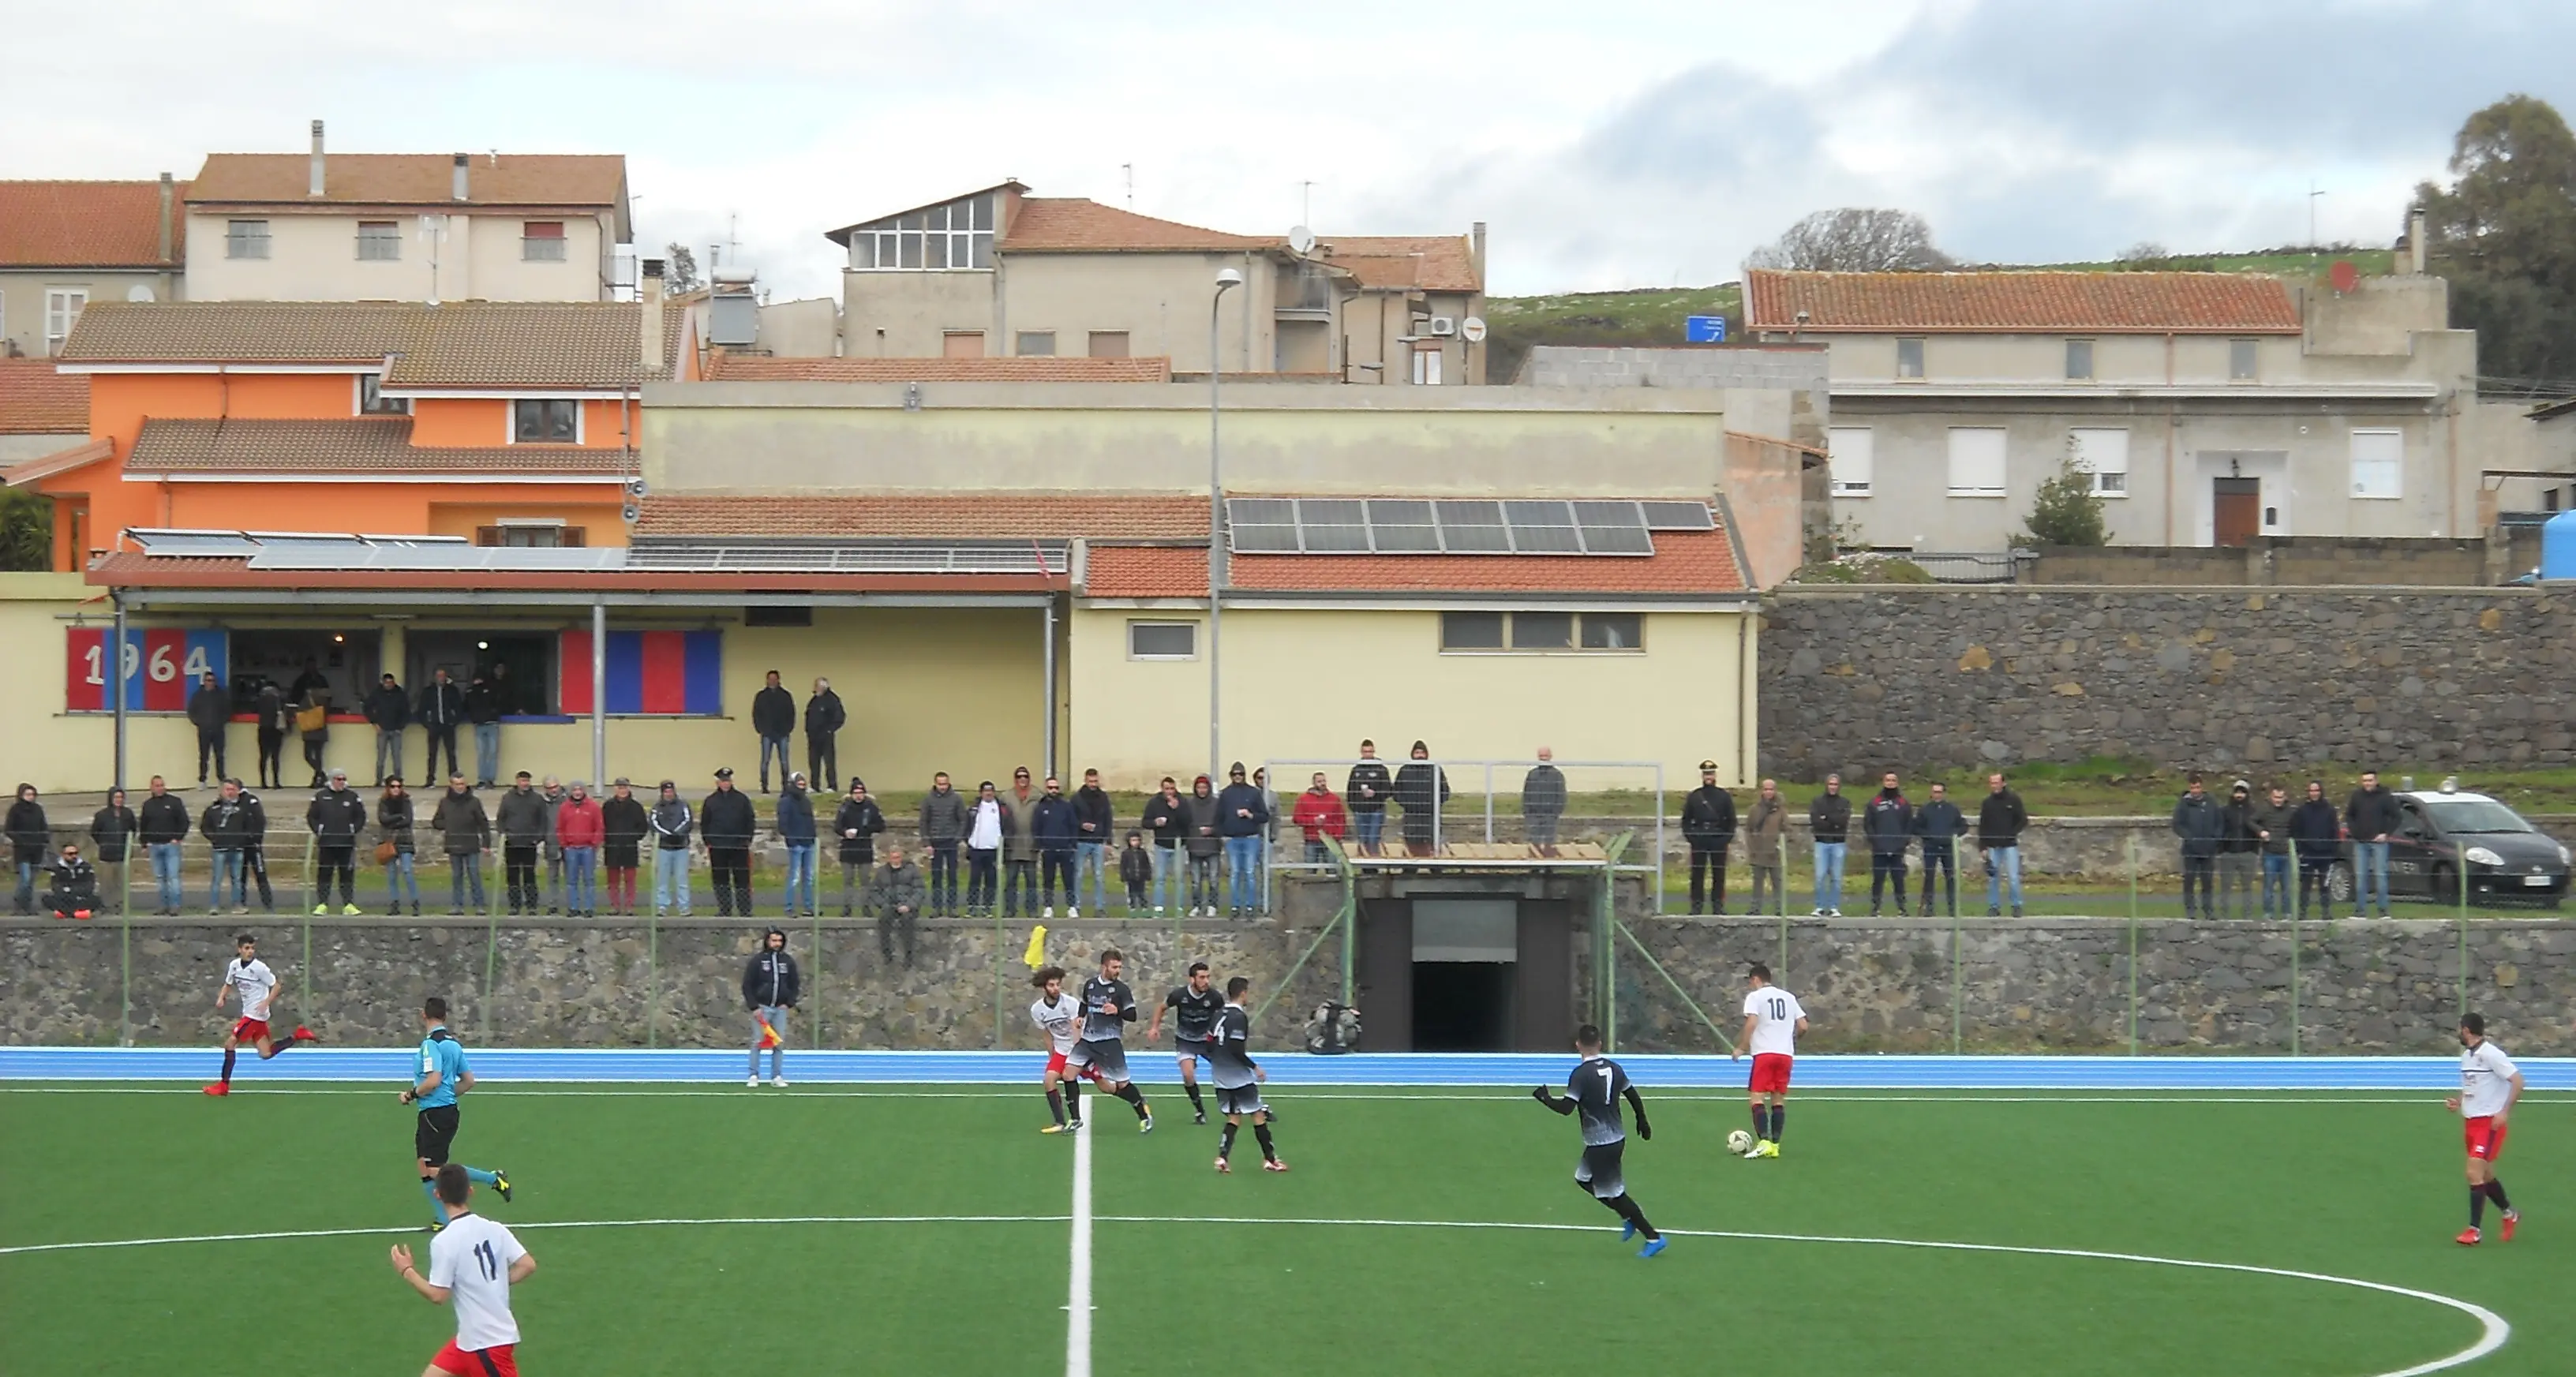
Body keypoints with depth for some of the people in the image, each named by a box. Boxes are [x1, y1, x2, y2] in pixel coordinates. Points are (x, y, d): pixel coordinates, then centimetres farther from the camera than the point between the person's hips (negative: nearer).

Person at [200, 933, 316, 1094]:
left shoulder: (259, 967, -15)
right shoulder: (234, 965, 4)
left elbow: (276, 986, -8)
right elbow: (228, 984, 19)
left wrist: (266, 1003, -22)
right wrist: (221, 998, 0)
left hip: (256, 1014, -7)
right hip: (248, 1013, 7)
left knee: (230, 1042, -9)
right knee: (266, 1054, 7)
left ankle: (224, 1085, -2)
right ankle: (297, 1035, 19)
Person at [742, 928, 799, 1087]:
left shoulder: (788, 961, 8)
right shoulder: (757, 960, -2)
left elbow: (794, 985, 14)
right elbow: (747, 985, -2)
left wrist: (789, 1003, 0)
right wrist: (754, 1007, -10)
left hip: (780, 1008, 3)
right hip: (761, 1008, -3)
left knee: (780, 1043, 1)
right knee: (758, 1042, -5)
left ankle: (777, 1077, 6)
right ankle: (753, 1076, 0)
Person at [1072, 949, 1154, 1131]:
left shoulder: (1122, 989, -6)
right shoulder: (1090, 985, 8)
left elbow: (1132, 1016, -7)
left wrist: (1118, 1011, -26)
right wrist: (1080, 1017, 7)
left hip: (1109, 1042, -4)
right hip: (1088, 1039, 4)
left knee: (1122, 1085, -3)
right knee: (1069, 1070, -10)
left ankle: (1144, 1116, 18)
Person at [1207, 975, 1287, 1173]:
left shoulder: (1219, 1015, 8)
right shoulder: (1239, 1017, -17)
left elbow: (1209, 1046, 12)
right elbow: (1237, 1050, -22)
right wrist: (1255, 1067, -12)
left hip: (1221, 1078, 8)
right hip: (1240, 1078, -8)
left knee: (1233, 1118, 11)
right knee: (1258, 1116, 3)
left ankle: (1222, 1158, -4)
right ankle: (1270, 1160, 8)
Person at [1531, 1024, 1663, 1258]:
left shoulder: (1581, 1074, -18)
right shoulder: (1614, 1068, 3)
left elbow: (1566, 1108, -22)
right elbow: (1634, 1097, 11)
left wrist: (1544, 1098, -5)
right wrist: (1643, 1122, 27)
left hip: (1600, 1144, -8)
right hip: (1617, 1138, 8)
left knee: (1614, 1192, 1)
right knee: (1583, 1179, 24)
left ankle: (1653, 1237, 4)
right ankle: (1630, 1219, 24)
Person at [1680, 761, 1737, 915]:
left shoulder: (1724, 796, 5)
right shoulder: (1694, 796, 7)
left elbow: (1731, 820, 7)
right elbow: (1686, 819, 10)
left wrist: (1728, 838, -3)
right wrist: (1689, 836, -3)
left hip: (1719, 839, 0)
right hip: (1699, 840, 0)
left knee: (1719, 874, 3)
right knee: (1697, 874, 0)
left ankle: (1719, 906, 8)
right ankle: (1696, 905, 4)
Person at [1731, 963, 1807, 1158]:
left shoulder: (1754, 997, -1)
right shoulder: (1789, 997, 15)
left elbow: (1752, 1023, -16)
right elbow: (1803, 1026, 12)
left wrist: (1741, 1047, -8)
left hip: (1764, 1053, -6)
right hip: (1786, 1054, 6)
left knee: (1757, 1098, -6)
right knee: (1778, 1100, 10)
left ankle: (1764, 1142, -20)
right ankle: (1775, 1145, 8)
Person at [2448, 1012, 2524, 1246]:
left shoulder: (2491, 1054, -16)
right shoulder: (2466, 1055, 10)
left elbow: (2518, 1081, -17)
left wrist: (2504, 1112, -21)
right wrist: (2458, 1103, 6)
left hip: (2490, 1123, -9)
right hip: (2471, 1121, 9)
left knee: (2475, 1173, -14)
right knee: (2485, 1176, 18)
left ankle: (2475, 1229, -8)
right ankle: (2509, 1213, 39)